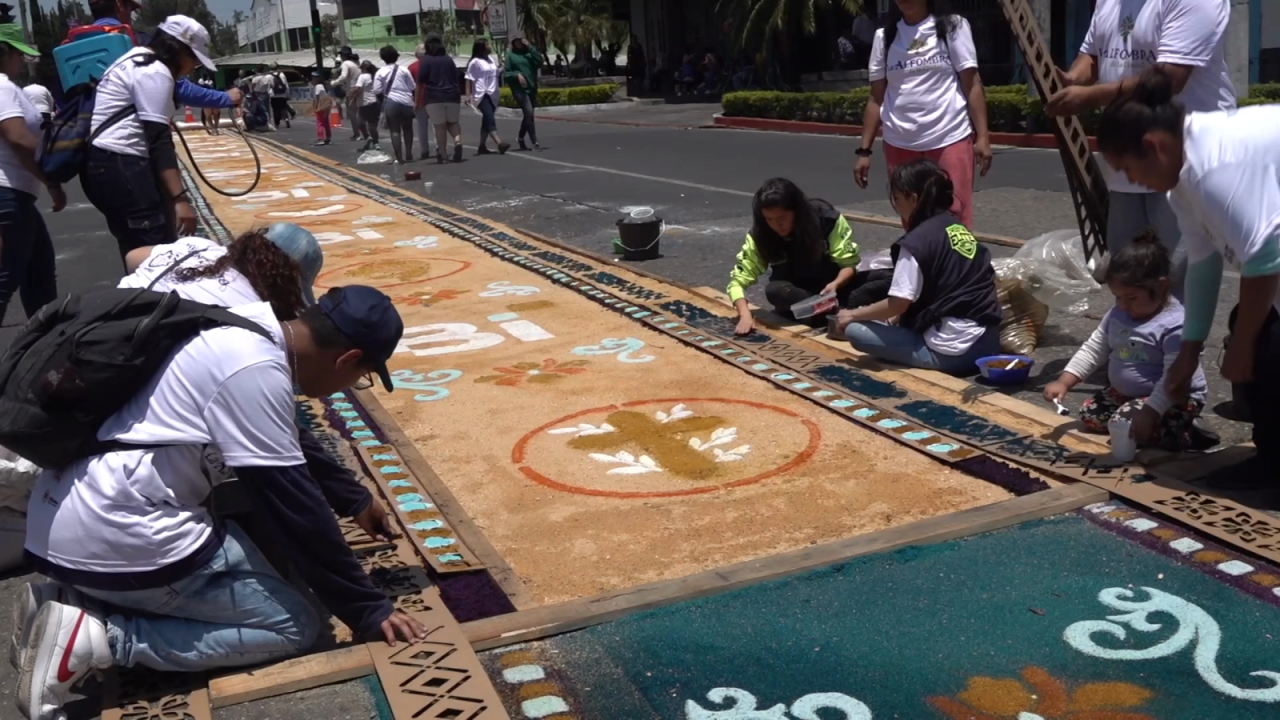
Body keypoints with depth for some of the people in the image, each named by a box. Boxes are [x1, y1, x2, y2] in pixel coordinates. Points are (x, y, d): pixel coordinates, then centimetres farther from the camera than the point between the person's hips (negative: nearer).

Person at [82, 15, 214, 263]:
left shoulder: (136, 60, 24)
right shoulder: (155, 71, -9)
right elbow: (158, 139, -18)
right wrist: (179, 198, -23)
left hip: (102, 164, 11)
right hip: (119, 166, -11)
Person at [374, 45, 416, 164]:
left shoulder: (380, 72, -1)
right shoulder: (403, 70, 2)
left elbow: (377, 90, -6)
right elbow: (412, 87, 1)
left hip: (391, 102, -2)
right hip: (406, 102, 2)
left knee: (395, 130, 1)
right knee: (407, 129, 17)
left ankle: (399, 158, -5)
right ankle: (408, 154, 20)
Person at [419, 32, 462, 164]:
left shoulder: (426, 60, -5)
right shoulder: (448, 58, 7)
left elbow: (421, 79, -9)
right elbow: (456, 76, 13)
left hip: (434, 97, -3)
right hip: (452, 95, 3)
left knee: (440, 126, -1)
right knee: (453, 122, 14)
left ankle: (442, 154, -1)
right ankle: (458, 140, -14)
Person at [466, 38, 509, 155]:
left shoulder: (490, 59, 16)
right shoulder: (475, 62, -7)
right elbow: (469, 79, -8)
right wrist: (468, 95, -13)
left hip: (492, 95, 8)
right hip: (482, 95, -8)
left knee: (486, 121, 10)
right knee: (490, 119, -19)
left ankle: (482, 146, 15)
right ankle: (499, 143, -33)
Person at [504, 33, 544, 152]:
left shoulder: (529, 52, 10)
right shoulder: (510, 55, 1)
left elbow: (539, 62, -7)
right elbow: (506, 74, -1)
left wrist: (530, 47, -9)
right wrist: (517, 74, -19)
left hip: (532, 88, 5)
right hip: (519, 89, -5)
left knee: (527, 115, 14)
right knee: (529, 113, -17)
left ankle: (520, 138, 36)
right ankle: (535, 143, -18)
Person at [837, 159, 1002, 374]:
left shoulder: (915, 241, -12)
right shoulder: (958, 227, 11)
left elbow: (898, 304, -13)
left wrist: (853, 314, 3)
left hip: (952, 351, -8)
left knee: (855, 331, -5)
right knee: (902, 321, 32)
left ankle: (932, 363, -3)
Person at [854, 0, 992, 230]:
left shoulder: (952, 27, 4)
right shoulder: (884, 36, 11)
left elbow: (972, 85, 1)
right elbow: (876, 99, 12)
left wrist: (982, 136, -8)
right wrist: (864, 150, 7)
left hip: (950, 140, -3)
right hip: (900, 145, 3)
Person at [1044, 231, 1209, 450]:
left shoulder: (1174, 326, -26)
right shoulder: (1117, 314, 0)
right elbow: (1092, 349, 6)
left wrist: (1149, 413, -36)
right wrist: (1064, 382, -5)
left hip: (1172, 399, -9)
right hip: (1124, 392, 10)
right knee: (1089, 416, 4)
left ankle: (1183, 436, -3)